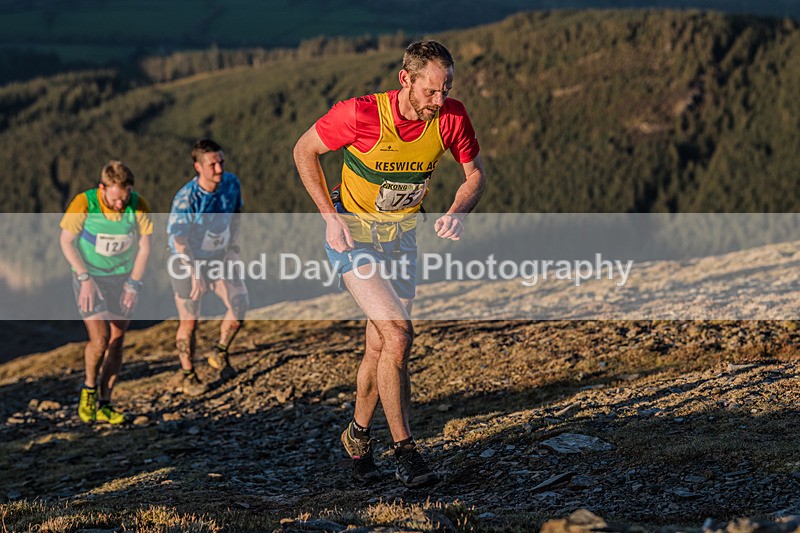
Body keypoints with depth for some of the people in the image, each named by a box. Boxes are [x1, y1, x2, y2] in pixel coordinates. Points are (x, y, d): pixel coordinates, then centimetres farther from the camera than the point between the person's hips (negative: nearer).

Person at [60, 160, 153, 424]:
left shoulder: (138, 205, -14)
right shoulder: (84, 204, -21)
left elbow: (144, 247, -3)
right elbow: (66, 241, -9)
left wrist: (133, 284, -6)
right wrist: (85, 278, -14)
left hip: (122, 277, 3)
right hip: (89, 276, -3)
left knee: (117, 341, 2)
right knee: (100, 338, -16)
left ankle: (104, 405, 12)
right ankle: (89, 388, 11)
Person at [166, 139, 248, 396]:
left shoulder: (231, 183, -11)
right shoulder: (185, 198, -27)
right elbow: (180, 241, -29)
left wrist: (233, 247, 3)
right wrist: (194, 274, -39)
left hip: (219, 257, 4)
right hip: (188, 261, -4)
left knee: (240, 304, -13)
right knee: (189, 321, -1)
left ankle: (220, 353, 10)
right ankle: (187, 375, 18)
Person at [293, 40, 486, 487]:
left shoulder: (452, 117, -15)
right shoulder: (361, 115, -25)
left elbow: (476, 173, 1)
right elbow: (304, 151, -10)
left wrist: (457, 214, -19)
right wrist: (331, 217, -15)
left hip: (404, 237, 4)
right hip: (354, 235, -4)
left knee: (381, 347, 9)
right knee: (398, 333, -19)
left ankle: (358, 435, 33)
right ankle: (405, 450, -8)